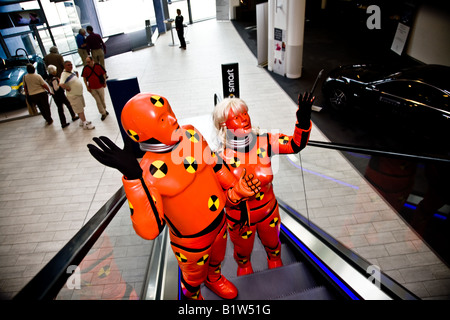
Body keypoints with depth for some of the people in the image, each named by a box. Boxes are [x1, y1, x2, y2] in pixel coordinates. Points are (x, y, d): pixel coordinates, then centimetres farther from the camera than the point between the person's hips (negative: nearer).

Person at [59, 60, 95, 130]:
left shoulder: (71, 72, 6)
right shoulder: (64, 74, -21)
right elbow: (61, 84, -36)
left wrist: (76, 75, 9)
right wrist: (68, 88, -25)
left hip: (79, 93, 9)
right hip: (74, 96, -9)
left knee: (81, 109, 21)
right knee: (80, 110, 0)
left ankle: (83, 121, 36)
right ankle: (85, 124, 8)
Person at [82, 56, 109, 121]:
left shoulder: (98, 66, -13)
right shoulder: (85, 68, -10)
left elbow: (104, 74, -1)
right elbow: (84, 78, -1)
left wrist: (105, 82, 4)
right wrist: (87, 87, -3)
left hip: (100, 86, 0)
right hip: (92, 88, 0)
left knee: (102, 99, 15)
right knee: (98, 101, 6)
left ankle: (104, 110, 41)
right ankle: (103, 113, 17)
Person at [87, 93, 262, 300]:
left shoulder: (191, 134, -14)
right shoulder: (150, 172, -32)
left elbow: (213, 164, 2)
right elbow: (149, 230, -43)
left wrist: (235, 188, 0)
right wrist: (132, 176, -51)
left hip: (219, 220, 6)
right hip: (192, 239, -5)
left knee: (217, 258, 34)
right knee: (194, 275, 26)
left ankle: (214, 279, 69)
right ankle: (192, 295, 61)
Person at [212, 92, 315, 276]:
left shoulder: (264, 142, -19)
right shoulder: (222, 157, -26)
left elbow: (296, 144, -20)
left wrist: (303, 120, -36)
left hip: (268, 210, 3)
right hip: (239, 217, -2)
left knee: (272, 243, 32)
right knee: (243, 250, 28)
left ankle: (276, 265, 68)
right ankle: (244, 268, 65)